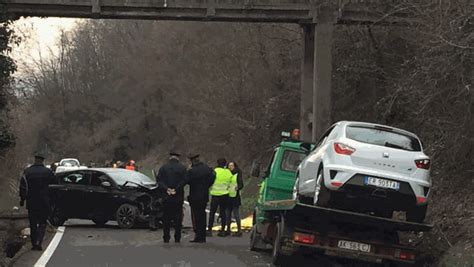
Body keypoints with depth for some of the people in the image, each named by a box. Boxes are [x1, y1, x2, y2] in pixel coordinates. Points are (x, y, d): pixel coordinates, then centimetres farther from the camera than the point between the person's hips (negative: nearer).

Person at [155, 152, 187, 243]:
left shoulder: (163, 168, 3)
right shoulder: (182, 168, -2)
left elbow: (159, 180, -7)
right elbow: (184, 180, -12)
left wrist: (166, 189, -10)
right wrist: (176, 189, -11)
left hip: (166, 197, 1)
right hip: (178, 197, -1)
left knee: (166, 219, 8)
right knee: (178, 218, 5)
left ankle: (166, 238, 7)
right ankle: (177, 238, 3)